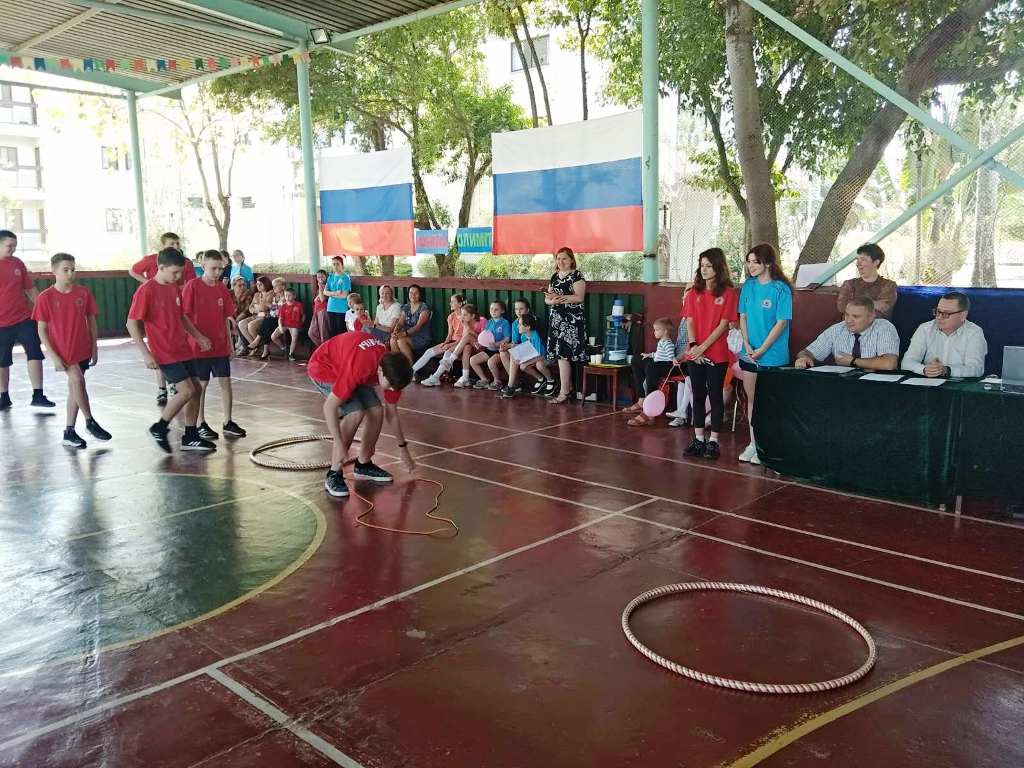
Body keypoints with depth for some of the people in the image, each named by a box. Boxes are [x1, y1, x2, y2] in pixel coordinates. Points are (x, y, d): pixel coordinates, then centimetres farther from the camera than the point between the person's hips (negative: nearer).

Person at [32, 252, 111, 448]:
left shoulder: (84, 293, -1)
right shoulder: (45, 297, -8)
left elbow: (91, 321, 7)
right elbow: (42, 330, -6)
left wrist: (94, 348, 5)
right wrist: (54, 356, -11)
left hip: (83, 349, 3)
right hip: (62, 351, -3)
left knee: (74, 387, 10)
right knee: (77, 381, -16)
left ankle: (69, 432, 20)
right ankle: (90, 422, 3)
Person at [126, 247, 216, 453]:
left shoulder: (175, 288, 9)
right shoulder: (146, 291, -14)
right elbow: (132, 324, -14)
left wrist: (198, 336, 15)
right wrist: (146, 353, -18)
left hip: (183, 349, 8)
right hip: (165, 353, -8)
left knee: (196, 388, 7)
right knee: (187, 390, -13)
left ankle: (191, 437, 16)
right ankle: (159, 429, 6)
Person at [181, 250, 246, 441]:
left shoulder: (222, 288, 6)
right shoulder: (192, 286, -8)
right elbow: (185, 316, -8)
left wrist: (229, 343, 12)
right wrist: (195, 339, -13)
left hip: (220, 346, 4)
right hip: (199, 346, -4)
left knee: (225, 381, 5)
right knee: (201, 384, 5)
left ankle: (228, 422, 14)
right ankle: (201, 424, 16)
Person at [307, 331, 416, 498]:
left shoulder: (392, 369, -18)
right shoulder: (358, 368, -42)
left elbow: (392, 412, -1)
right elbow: (329, 407, -36)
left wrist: (403, 449, 7)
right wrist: (340, 445, -36)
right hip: (324, 367, -7)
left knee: (376, 412, -5)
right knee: (355, 413, -25)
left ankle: (364, 465, 16)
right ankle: (333, 475, -15)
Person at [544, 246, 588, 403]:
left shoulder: (577, 276, -5)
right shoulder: (554, 277, 17)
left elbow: (579, 297, -16)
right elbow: (547, 299, 14)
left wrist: (558, 297, -21)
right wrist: (552, 301, -9)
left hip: (571, 321, -7)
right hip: (556, 319, 7)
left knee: (563, 355, -11)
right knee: (564, 356, 7)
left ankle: (563, 392, -7)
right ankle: (568, 388, 16)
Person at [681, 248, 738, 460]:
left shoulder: (728, 293, -2)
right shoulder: (693, 293, 9)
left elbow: (723, 325, -8)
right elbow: (689, 322, 4)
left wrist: (703, 347, -14)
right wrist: (693, 346, -12)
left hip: (717, 354, -4)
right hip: (694, 354, 4)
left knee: (715, 396, 2)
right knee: (698, 396, 8)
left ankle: (713, 441, 8)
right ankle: (698, 440, 15)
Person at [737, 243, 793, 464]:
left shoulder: (781, 289, -10)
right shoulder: (748, 286, 6)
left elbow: (781, 323, -12)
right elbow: (743, 317, 8)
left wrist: (761, 350, -14)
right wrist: (747, 345, -5)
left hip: (773, 355, -5)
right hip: (749, 353, 5)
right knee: (751, 398, 11)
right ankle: (753, 443, 22)